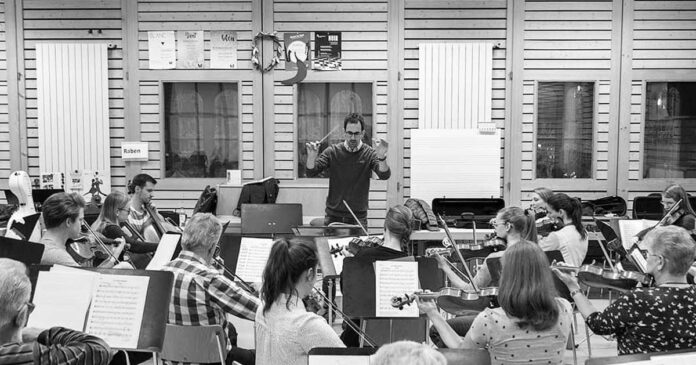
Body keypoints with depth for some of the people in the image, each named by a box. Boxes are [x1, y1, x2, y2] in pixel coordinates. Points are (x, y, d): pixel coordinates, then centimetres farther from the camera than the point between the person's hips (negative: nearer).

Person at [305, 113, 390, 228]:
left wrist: (381, 157, -39)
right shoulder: (332, 151, -1)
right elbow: (311, 173, -6)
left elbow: (384, 175, -19)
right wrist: (311, 157, -27)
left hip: (358, 216, -1)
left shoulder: (369, 153, -4)